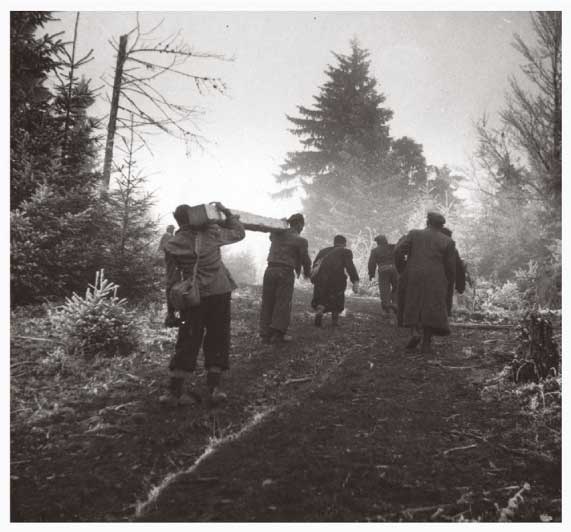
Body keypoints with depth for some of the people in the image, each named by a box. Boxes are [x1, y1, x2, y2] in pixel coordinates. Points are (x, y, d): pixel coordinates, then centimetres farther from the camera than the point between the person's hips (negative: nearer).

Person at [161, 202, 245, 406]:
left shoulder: (172, 245, -2)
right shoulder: (212, 233, -4)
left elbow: (172, 278, 1)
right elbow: (239, 233, 11)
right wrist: (226, 212, 20)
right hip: (219, 292, -1)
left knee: (187, 342, 8)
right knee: (217, 339, 10)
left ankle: (175, 390, 10)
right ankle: (214, 387, 10)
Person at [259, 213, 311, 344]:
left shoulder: (276, 233, 8)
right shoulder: (300, 240, -4)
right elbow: (305, 259, 3)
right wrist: (306, 273, 21)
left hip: (270, 270, 5)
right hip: (285, 273, -5)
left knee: (267, 303, 9)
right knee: (283, 303, 4)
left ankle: (265, 334, 12)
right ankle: (278, 334, 3)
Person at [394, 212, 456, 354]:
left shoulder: (414, 233, 2)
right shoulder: (448, 241, 2)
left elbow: (398, 250, -7)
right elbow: (450, 266, 2)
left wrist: (399, 263, 13)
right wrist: (449, 282, 17)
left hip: (414, 278, 1)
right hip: (435, 281, 0)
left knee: (414, 306, 13)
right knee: (431, 310, 5)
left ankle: (414, 332, -8)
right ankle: (426, 343, 0)